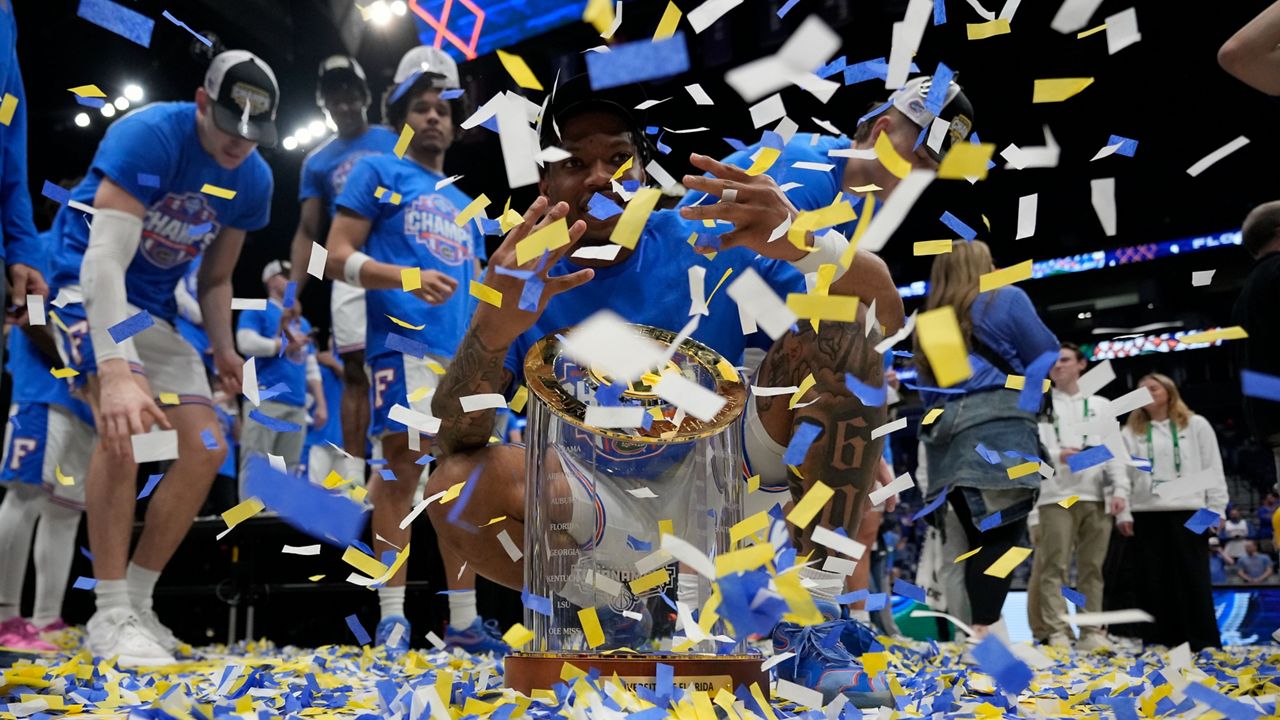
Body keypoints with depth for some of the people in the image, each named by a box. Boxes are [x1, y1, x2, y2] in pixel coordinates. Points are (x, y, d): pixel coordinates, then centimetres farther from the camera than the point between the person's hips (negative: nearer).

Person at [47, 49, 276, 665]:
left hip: (153, 307, 7)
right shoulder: (149, 135, -25)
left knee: (206, 449, -2)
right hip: (88, 287, -7)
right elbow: (104, 260, -34)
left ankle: (137, 602, 12)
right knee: (122, 425, -31)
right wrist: (116, 371, -45)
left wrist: (224, 350, -8)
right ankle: (111, 616, -18)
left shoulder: (254, 179, -4)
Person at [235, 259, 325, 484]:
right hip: (264, 400, -6)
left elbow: (311, 369, 23)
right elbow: (247, 343, -11)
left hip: (297, 406, 6)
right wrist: (288, 344, -2)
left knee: (288, 470, 4)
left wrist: (321, 404, 12)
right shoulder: (257, 311, 7)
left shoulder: (303, 323, 25)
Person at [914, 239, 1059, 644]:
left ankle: (980, 632, 9)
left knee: (980, 539, 9)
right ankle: (986, 632, -20)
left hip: (947, 434, 6)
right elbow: (1047, 357, 7)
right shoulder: (1006, 298, 8)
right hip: (999, 426, -6)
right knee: (1002, 535, -11)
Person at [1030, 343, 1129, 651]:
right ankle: (1057, 634, -9)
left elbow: (1114, 450, 12)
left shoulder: (1101, 405, 20)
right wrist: (1056, 456, -17)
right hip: (1056, 495, -2)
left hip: (1097, 496, 3)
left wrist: (1119, 489, -1)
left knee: (1092, 567, 3)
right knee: (1054, 567, -8)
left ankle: (1092, 633, 7)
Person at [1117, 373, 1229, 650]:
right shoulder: (1131, 432, 12)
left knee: (1193, 579, 0)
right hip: (1145, 514, 2)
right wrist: (1122, 513, -1)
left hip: (1188, 512, -2)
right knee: (1150, 581, 3)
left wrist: (1217, 508, -2)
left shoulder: (1196, 425, 9)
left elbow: (1213, 468, 5)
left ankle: (1203, 643, 6)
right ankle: (1159, 642, 10)